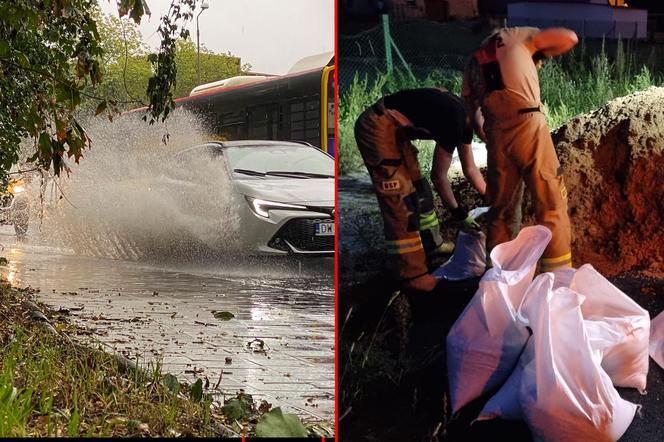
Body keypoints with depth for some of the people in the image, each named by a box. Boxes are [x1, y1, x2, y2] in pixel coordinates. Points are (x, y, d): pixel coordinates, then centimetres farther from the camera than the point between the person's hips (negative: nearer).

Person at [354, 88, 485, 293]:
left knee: (418, 186, 18)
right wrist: (458, 212, -2)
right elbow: (439, 174, -12)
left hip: (396, 130, 11)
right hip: (378, 128, -11)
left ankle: (430, 244, 35)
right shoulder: (453, 121, -21)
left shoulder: (465, 119, 7)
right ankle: (412, 275, -7)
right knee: (400, 200, -11)